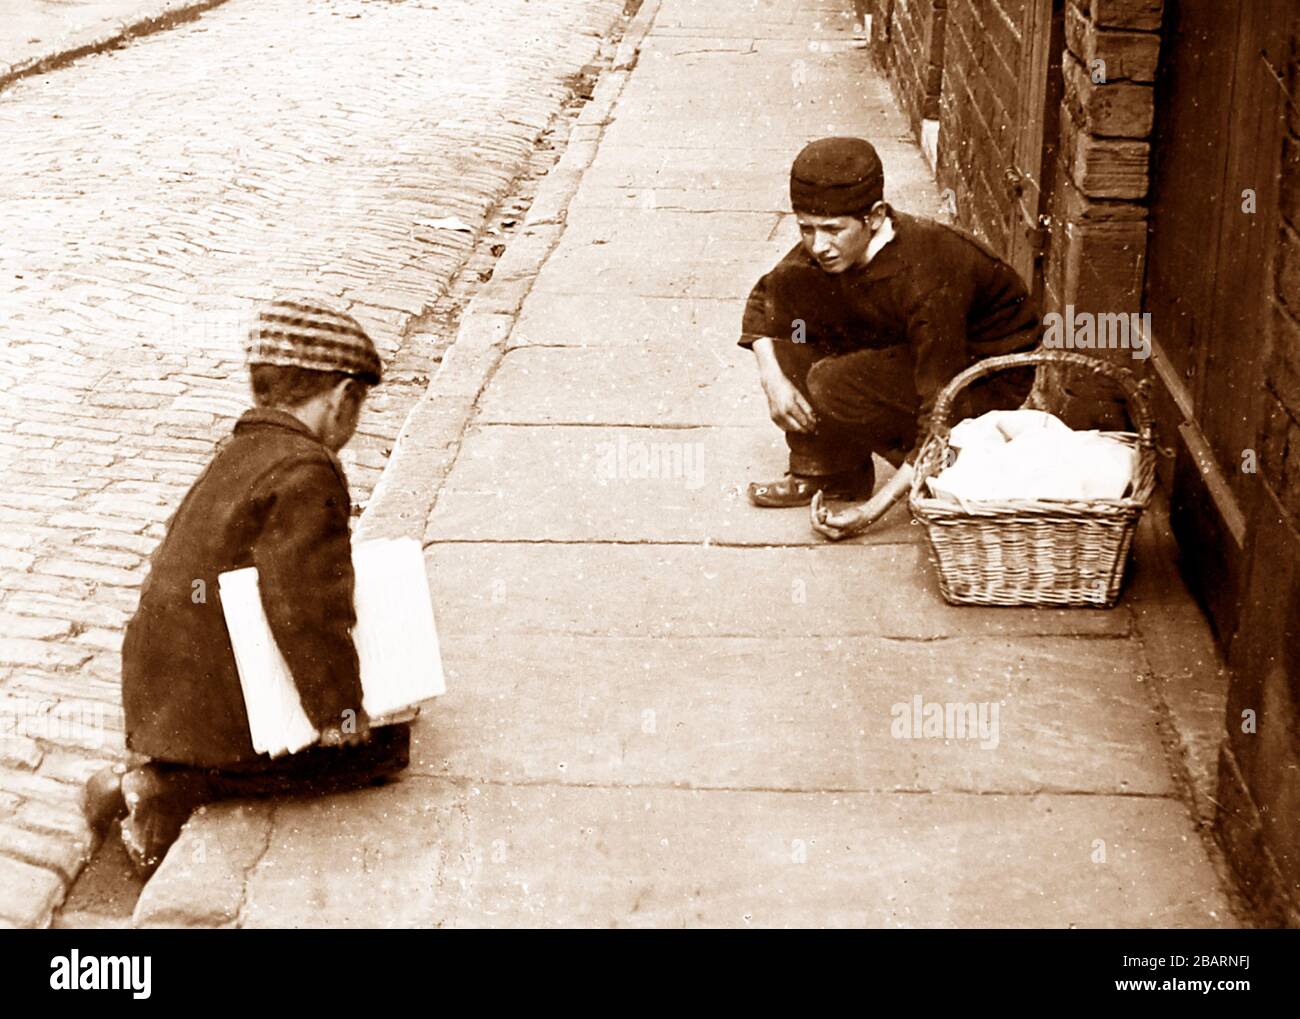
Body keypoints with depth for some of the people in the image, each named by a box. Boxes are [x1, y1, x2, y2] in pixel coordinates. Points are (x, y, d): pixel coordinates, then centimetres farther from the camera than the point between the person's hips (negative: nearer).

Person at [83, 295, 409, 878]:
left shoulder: (237, 453, 13)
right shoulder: (305, 471, -17)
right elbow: (305, 605, -25)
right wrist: (338, 707, -18)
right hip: (221, 710, -10)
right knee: (384, 744, -2)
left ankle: (143, 781, 10)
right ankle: (180, 789, -10)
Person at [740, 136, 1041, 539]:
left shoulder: (928, 282, -35)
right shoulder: (832, 246, -14)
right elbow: (764, 300, 4)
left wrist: (872, 509, -33)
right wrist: (773, 378, -14)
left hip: (990, 376, -8)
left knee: (833, 386, -31)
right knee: (788, 289, -10)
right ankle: (819, 472, -4)